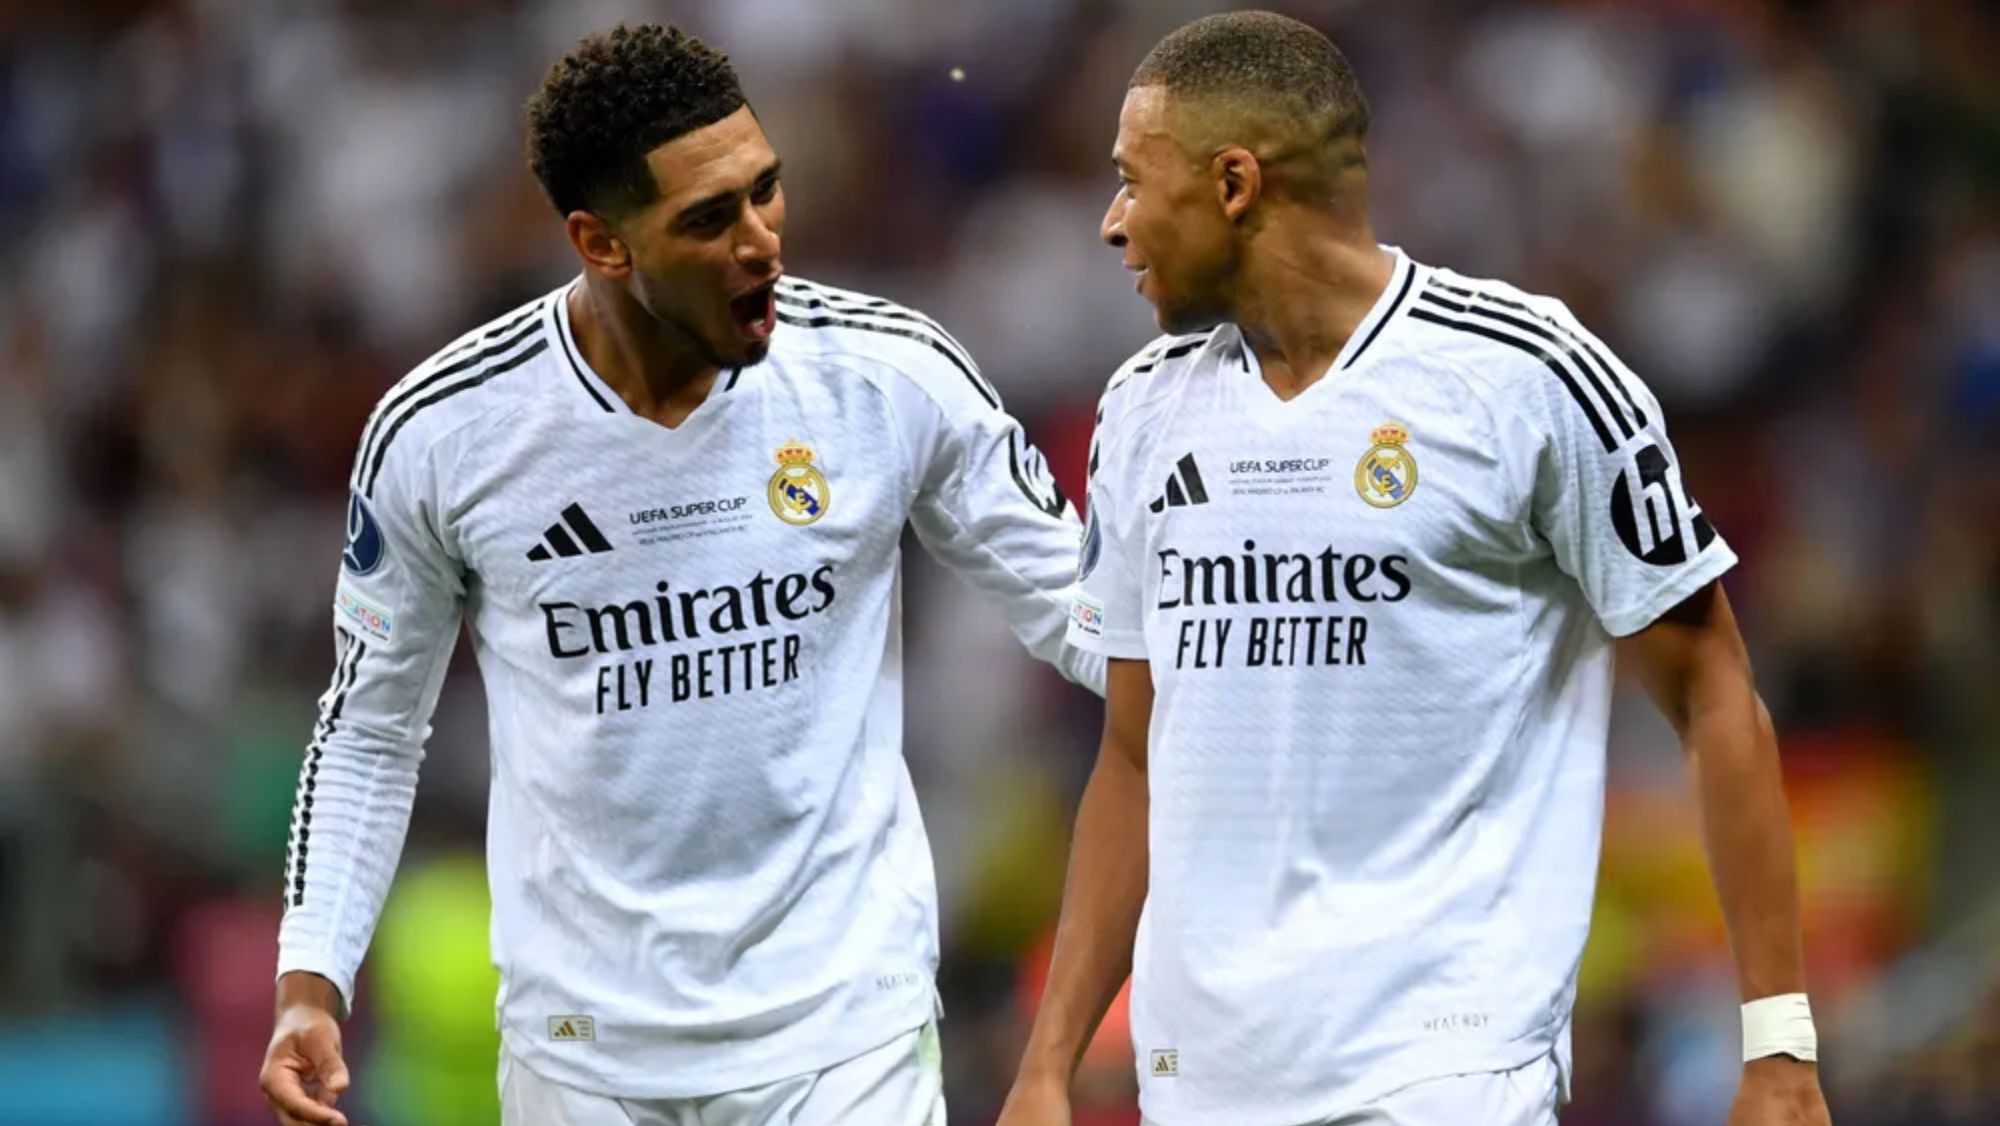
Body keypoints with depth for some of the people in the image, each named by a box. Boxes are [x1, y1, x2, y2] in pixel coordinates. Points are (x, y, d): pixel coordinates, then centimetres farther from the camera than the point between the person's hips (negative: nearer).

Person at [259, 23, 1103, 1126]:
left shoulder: (891, 375, -9)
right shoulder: (438, 434, -8)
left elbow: (1071, 602, 3)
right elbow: (369, 727, 6)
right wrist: (311, 980, -3)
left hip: (842, 1028, -1)